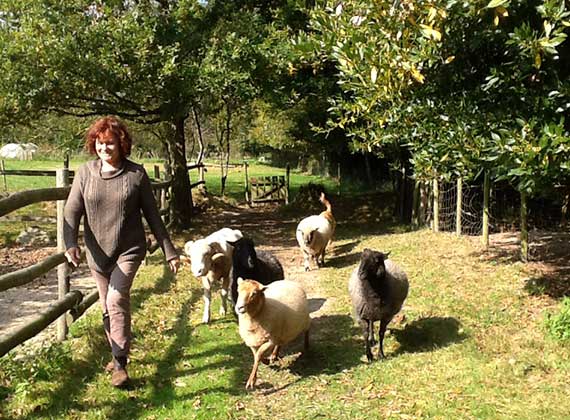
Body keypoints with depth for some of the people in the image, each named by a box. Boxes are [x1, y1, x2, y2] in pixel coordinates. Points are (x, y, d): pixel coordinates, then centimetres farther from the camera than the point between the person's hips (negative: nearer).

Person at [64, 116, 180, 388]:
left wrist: (169, 251, 0)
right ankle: (118, 353, 35)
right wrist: (70, 244, -26)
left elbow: (152, 215, -1)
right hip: (97, 252, 3)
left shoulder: (136, 174, -7)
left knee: (117, 300, -18)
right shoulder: (85, 173, -3)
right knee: (107, 307, 14)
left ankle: (120, 364, -7)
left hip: (129, 250, -3)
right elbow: (72, 212, -7)